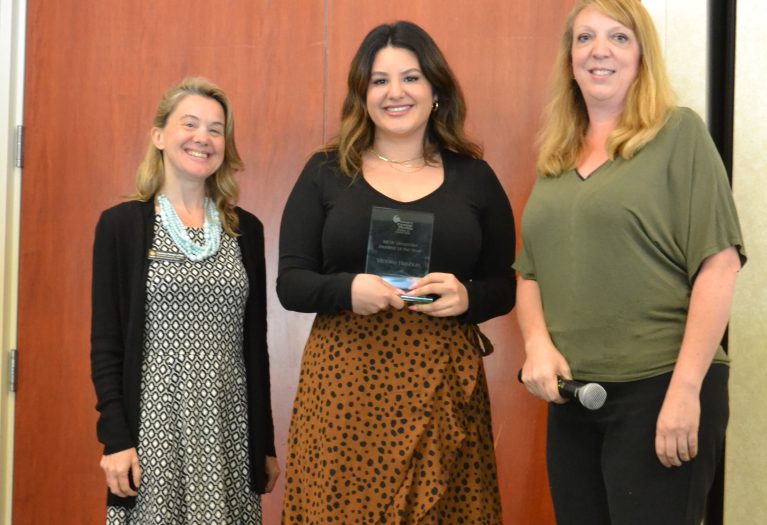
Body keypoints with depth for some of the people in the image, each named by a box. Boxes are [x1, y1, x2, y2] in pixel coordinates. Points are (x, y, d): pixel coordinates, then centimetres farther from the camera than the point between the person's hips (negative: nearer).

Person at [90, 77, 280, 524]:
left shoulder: (246, 229, 8)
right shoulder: (121, 224, -1)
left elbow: (255, 342, 10)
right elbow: (106, 341, -2)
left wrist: (266, 442, 9)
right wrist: (115, 437, -9)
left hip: (228, 423, 3)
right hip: (155, 419, -2)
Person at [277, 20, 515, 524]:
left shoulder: (474, 176, 8)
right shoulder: (326, 172, 5)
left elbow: (504, 286, 10)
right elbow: (290, 283, 2)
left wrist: (467, 297, -12)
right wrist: (348, 290, -18)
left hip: (442, 386, 1)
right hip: (346, 380, 0)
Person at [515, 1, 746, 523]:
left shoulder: (678, 133, -4)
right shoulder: (555, 157, 11)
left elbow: (718, 264, -11)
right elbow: (530, 271, 13)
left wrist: (686, 388, -17)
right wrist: (537, 343, -6)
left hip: (657, 387, -5)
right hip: (572, 396, 5)